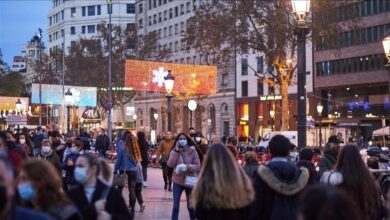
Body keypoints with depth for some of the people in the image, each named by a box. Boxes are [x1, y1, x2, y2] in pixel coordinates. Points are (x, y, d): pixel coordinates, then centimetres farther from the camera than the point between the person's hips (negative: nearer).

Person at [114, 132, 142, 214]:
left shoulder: (122, 147, -11)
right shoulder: (135, 147, -3)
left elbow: (119, 159, -7)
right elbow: (137, 159, 4)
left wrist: (115, 170, 0)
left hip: (124, 170, -2)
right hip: (133, 170, 2)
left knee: (120, 188, 14)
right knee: (132, 190, 6)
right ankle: (132, 209, 7)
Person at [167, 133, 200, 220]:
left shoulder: (193, 151, -6)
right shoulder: (174, 151, -1)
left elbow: (198, 167, -10)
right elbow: (170, 164, -14)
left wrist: (187, 167, -27)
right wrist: (176, 151, -19)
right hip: (177, 181, 1)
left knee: (191, 206, 12)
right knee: (175, 206, -1)